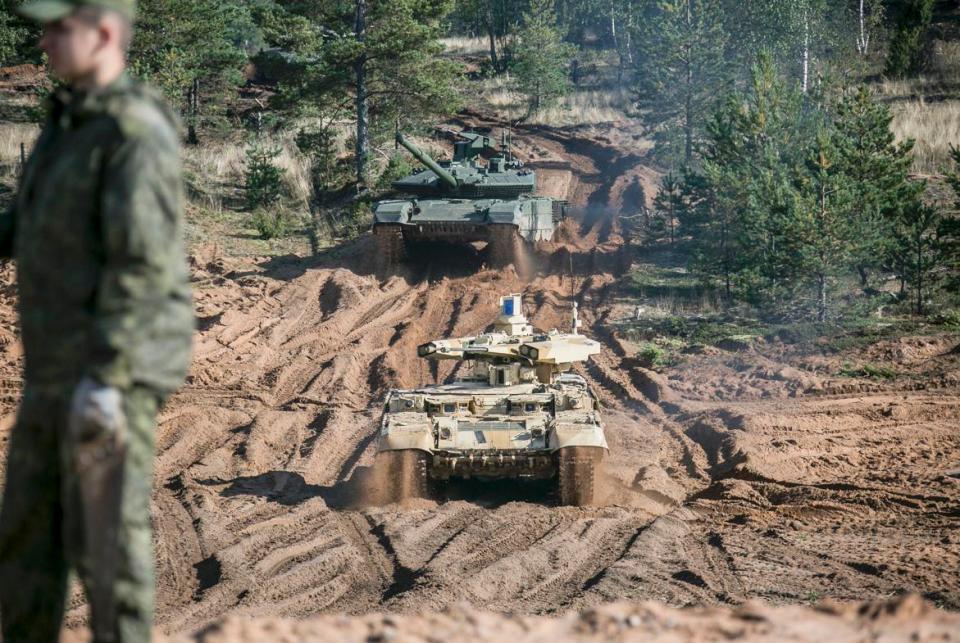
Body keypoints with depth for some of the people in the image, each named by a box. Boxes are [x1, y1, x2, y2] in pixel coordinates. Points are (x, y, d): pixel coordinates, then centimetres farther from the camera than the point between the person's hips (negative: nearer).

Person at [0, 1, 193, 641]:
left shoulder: (138, 133, -17)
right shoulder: (73, 122, 15)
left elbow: (144, 265, -23)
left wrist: (105, 378, -27)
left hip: (115, 369, -9)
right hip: (62, 367, 10)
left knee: (106, 537, -4)